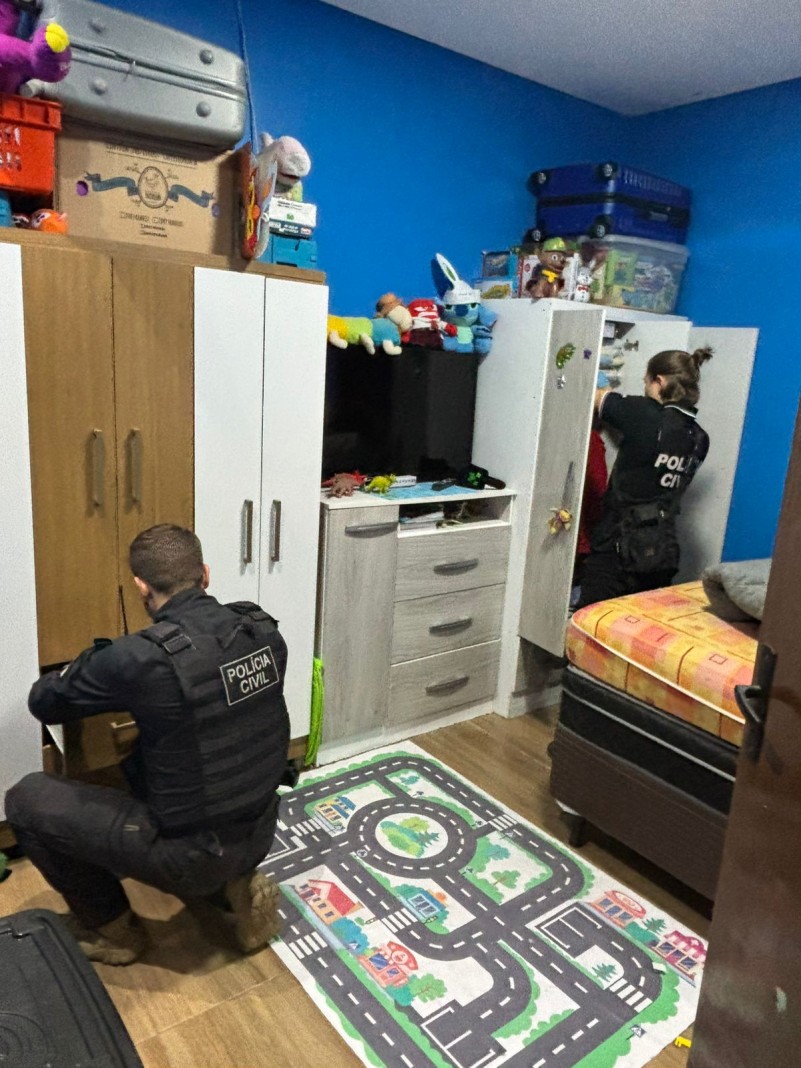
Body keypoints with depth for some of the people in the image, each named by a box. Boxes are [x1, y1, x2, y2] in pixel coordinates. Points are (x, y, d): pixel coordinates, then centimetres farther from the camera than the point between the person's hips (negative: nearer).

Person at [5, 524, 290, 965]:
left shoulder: (139, 658, -26)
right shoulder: (263, 630, -8)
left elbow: (42, 701, -6)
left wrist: (85, 672, 15)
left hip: (191, 853, -6)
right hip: (258, 835, 6)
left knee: (26, 799, 7)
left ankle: (112, 929, 22)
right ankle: (235, 888, 18)